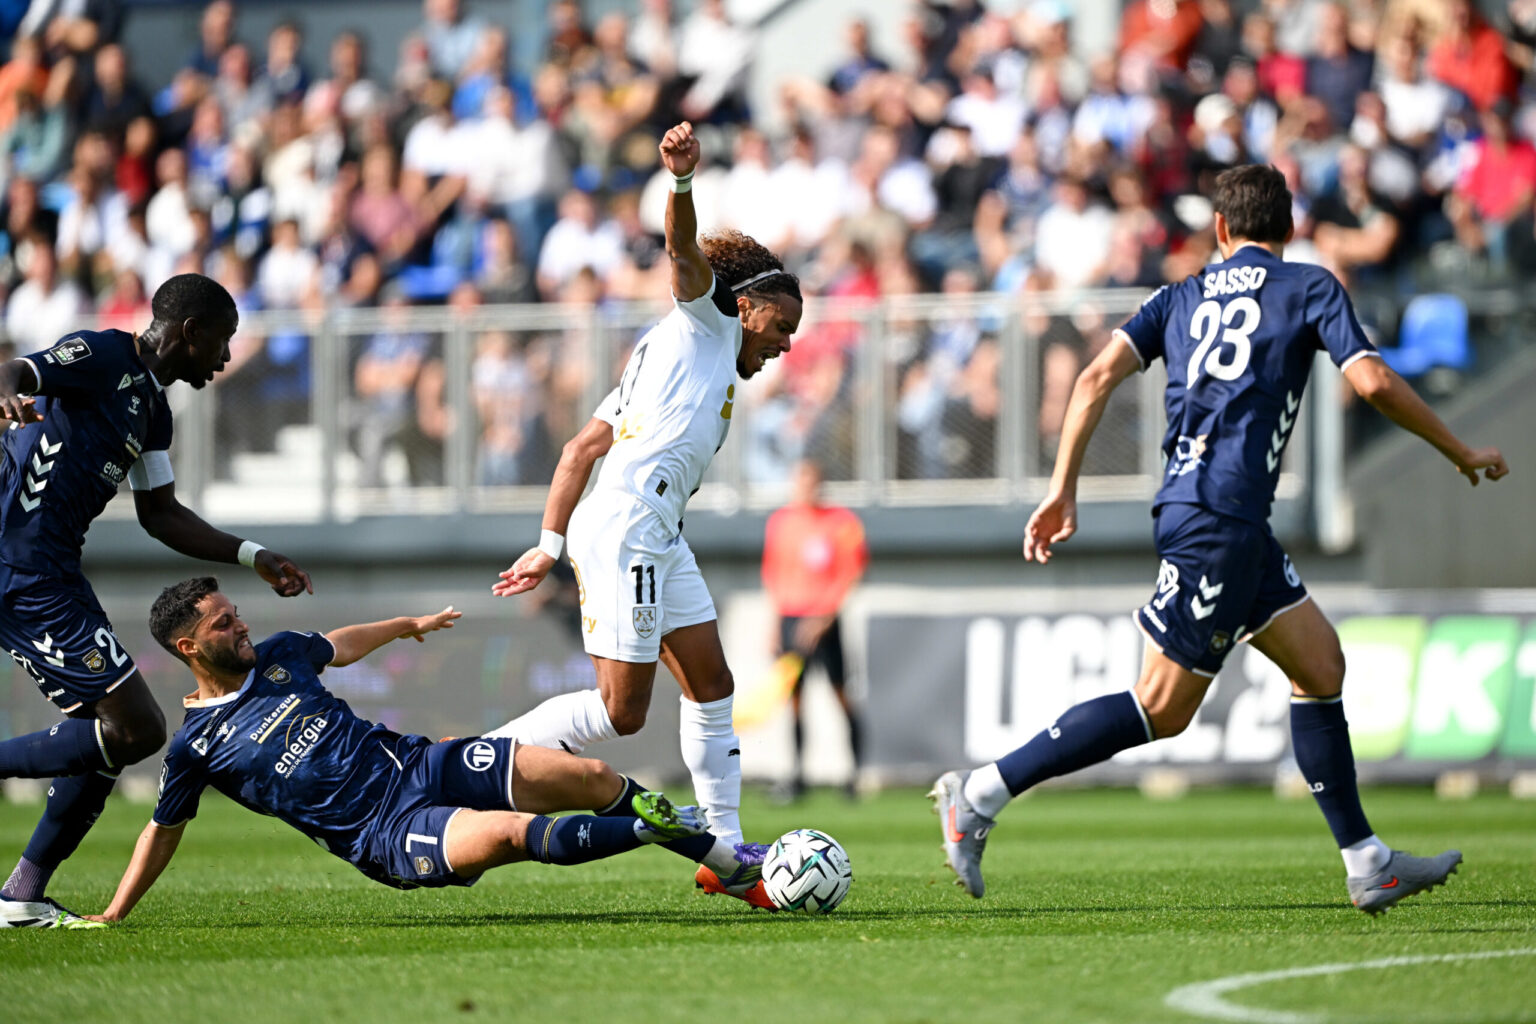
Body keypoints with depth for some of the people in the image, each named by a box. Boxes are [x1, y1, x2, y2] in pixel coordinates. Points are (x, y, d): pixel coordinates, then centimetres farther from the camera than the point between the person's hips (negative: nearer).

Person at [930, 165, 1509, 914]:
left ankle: (1367, 865, 11)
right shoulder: (1308, 289, 3)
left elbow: (1098, 377, 5)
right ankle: (982, 792, -8)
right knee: (1161, 709, -6)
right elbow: (1374, 383, -8)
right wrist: (1464, 456, 4)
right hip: (1216, 519, -8)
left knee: (1321, 665, 12)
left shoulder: (1183, 296, 17)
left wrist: (1062, 490, 5)